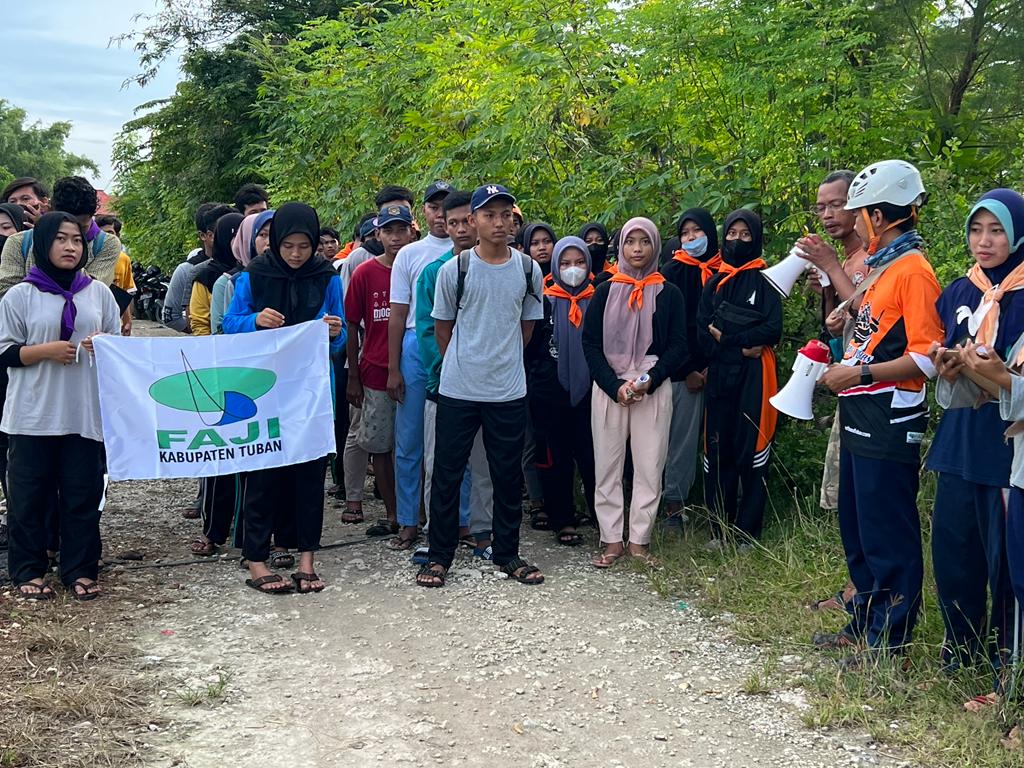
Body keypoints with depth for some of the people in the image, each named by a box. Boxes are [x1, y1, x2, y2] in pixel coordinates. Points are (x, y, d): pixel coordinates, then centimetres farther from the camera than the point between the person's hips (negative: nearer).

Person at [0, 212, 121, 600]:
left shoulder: (98, 292, 9)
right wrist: (46, 351, -15)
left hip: (85, 412, 2)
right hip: (34, 414, -2)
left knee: (83, 493, 5)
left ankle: (80, 570, 15)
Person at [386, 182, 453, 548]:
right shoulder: (409, 254, 8)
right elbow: (398, 314, 8)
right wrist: (393, 369, 3)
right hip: (417, 348, 1)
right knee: (408, 440, 4)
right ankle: (408, 520, 14)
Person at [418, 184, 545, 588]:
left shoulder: (529, 270, 3)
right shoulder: (454, 270, -4)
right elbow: (442, 327, 7)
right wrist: (460, 366, 9)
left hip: (509, 391, 2)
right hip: (457, 389, -2)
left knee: (508, 476, 9)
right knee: (447, 474, 3)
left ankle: (507, 553, 23)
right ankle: (439, 556, 14)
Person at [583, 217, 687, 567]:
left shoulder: (669, 293, 7)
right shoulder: (605, 291, 8)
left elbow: (679, 346, 3)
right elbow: (590, 343, 3)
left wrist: (649, 381, -11)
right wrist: (615, 386, -9)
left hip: (653, 390, 0)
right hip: (608, 387, 1)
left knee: (649, 466, -1)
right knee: (607, 464, 1)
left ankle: (639, 540, 8)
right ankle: (612, 540, 8)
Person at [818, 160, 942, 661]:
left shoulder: (913, 270, -14)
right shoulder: (882, 266, 15)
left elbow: (926, 357, -20)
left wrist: (859, 373, -18)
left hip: (889, 424, -10)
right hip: (861, 418, 10)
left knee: (888, 534, -2)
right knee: (857, 527, 17)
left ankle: (890, 639, 8)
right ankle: (864, 623, 29)